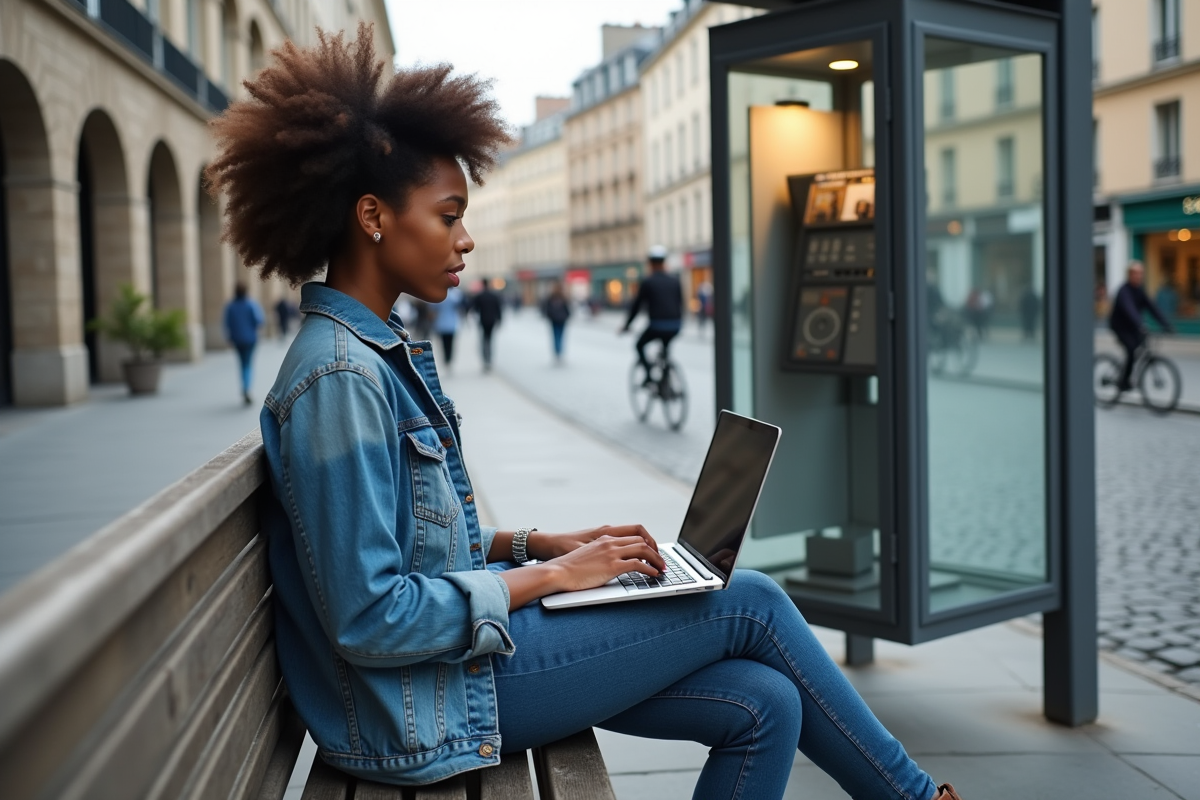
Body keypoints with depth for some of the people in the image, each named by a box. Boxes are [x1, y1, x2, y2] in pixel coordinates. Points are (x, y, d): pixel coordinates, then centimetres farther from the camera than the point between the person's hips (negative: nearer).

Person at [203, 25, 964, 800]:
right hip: (432, 703, -9)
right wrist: (551, 575, -16)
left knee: (764, 706, -1)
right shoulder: (339, 377, -21)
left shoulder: (385, 351, 9)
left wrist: (541, 544, 3)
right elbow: (367, 619, -24)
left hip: (464, 637, 9)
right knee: (752, 604, -4)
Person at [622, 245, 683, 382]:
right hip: (675, 327, 5)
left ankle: (649, 375, 5)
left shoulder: (648, 282, 0)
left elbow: (636, 306, 4)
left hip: (657, 326, -5)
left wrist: (626, 326, 14)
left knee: (640, 345, 21)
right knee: (665, 346, 32)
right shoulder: (675, 281, 12)